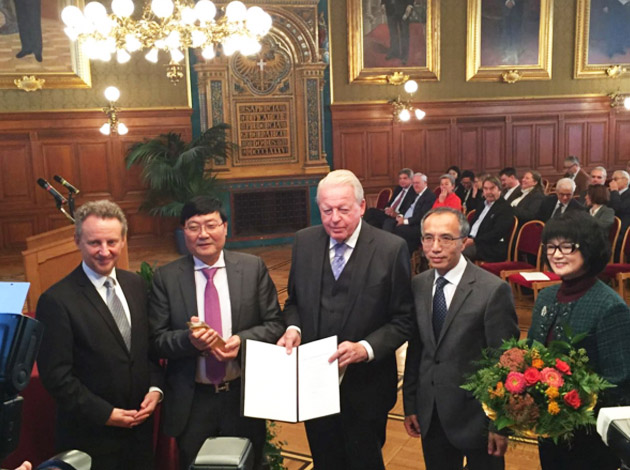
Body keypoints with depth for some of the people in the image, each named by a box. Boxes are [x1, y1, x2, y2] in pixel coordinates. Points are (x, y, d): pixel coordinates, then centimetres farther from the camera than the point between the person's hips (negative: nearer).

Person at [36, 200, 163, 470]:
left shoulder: (136, 285, 1)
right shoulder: (56, 301, -16)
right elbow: (55, 375, -15)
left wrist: (155, 388, -4)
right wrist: (105, 414, -14)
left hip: (140, 424, 5)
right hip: (91, 436, -5)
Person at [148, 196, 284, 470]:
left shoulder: (253, 268, -4)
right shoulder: (165, 277, -4)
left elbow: (275, 324, -2)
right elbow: (157, 339, -4)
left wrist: (242, 340, -20)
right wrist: (189, 340, -24)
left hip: (245, 395, 1)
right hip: (191, 401, 0)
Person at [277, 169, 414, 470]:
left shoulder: (391, 249, -14)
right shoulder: (304, 241, -2)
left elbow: (402, 320, -10)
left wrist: (366, 348, -25)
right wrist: (293, 328, -11)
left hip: (365, 387, -3)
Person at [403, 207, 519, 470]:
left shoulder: (493, 290, -16)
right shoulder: (418, 286, 0)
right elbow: (415, 349, 4)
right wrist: (410, 405, 6)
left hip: (476, 415, -4)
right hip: (431, 416, 4)